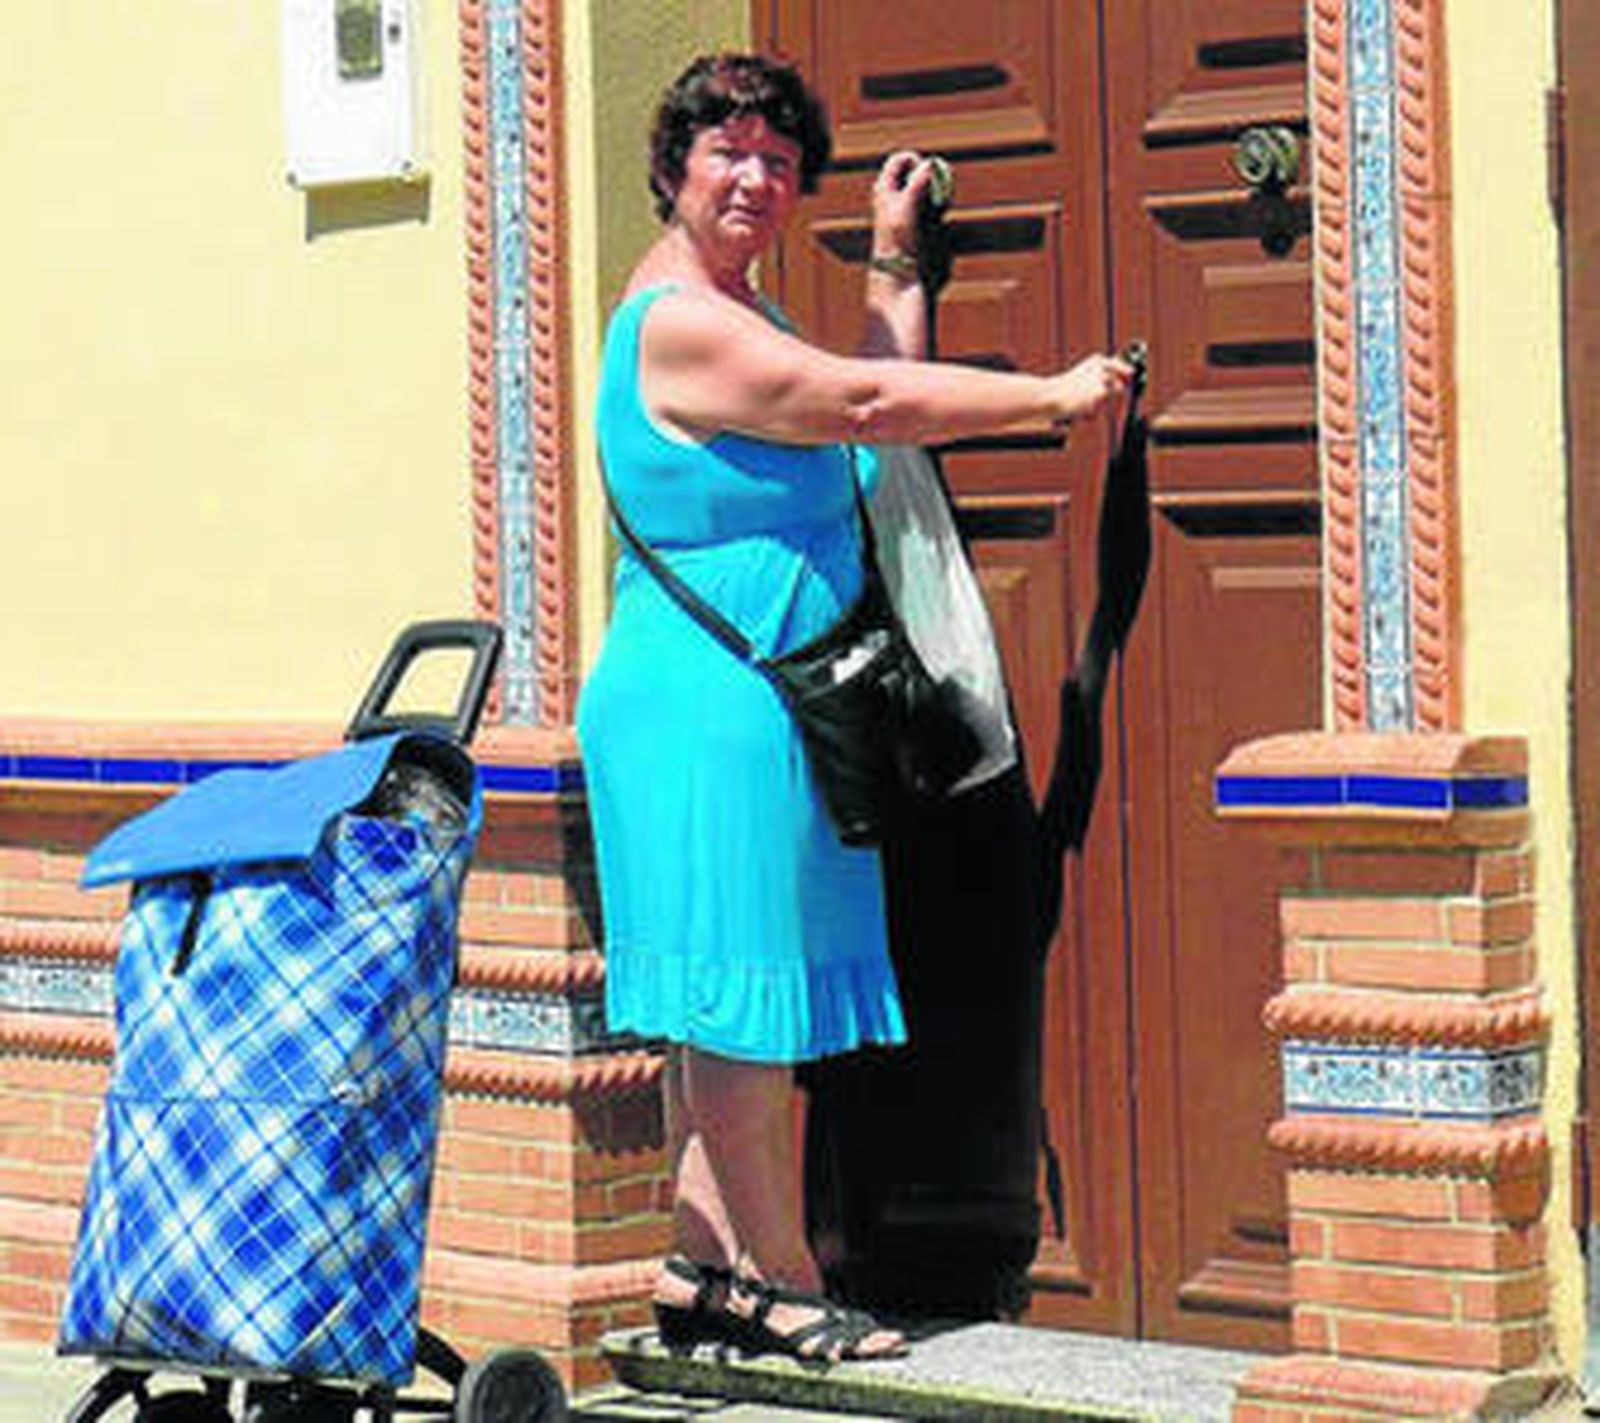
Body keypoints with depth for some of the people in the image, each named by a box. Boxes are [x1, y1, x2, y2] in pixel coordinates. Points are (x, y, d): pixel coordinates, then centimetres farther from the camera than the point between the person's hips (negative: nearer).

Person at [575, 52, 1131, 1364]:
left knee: (723, 1006, 11)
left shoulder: (737, 312, 19)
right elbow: (867, 405, -19)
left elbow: (879, 395, 23)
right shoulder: (677, 323, -14)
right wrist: (1056, 395, -13)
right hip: (710, 705, -11)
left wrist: (895, 255, 26)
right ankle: (781, 1280, 0)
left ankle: (703, 1271, 15)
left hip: (763, 703, 11)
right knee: (740, 996, -5)